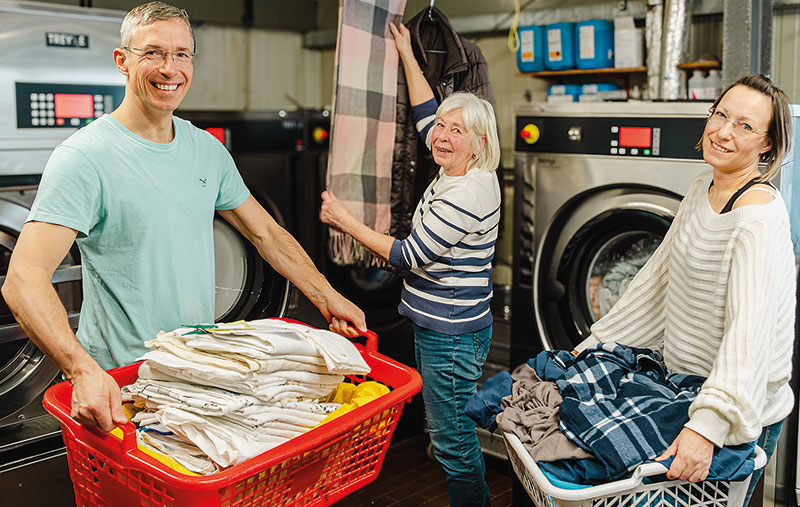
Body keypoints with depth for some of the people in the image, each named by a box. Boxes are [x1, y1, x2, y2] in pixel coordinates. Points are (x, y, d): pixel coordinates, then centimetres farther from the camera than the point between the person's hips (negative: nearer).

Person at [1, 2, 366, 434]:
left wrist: (327, 297, 6)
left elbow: (265, 233, 12)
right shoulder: (84, 157, -17)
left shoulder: (208, 149, 4)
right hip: (119, 382, -5)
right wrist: (82, 370, -39)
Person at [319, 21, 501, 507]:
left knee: (453, 440, 1)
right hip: (439, 326, 10)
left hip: (452, 335, -10)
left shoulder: (468, 193, -22)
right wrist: (407, 55, 24)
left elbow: (408, 256, -19)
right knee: (455, 434, 20)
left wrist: (347, 221, -11)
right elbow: (426, 115, 21)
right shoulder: (453, 175, 6)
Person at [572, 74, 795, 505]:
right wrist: (596, 343, 11)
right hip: (683, 389, 8)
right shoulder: (702, 190, 4)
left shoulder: (761, 218, -23)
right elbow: (659, 275, 12)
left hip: (743, 418, -7)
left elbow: (748, 328, -34)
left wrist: (708, 425, -44)